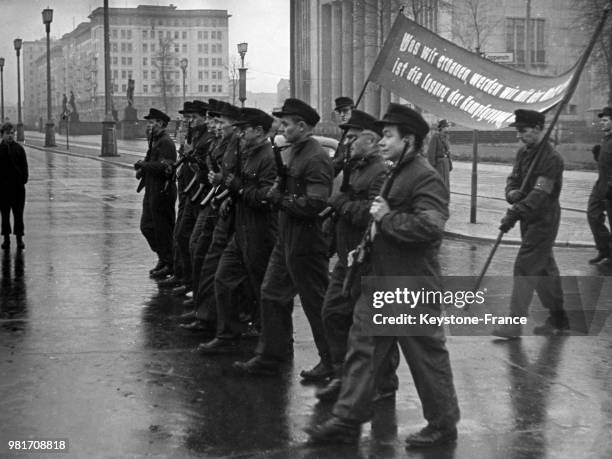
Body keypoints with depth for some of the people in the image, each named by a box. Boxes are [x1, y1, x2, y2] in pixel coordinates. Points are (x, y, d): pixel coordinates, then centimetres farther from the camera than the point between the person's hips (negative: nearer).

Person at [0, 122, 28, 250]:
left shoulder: (19, 149, 2)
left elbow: (24, 166, 4)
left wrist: (23, 180, -6)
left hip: (18, 186, 0)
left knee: (18, 214, 2)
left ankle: (19, 238, 7)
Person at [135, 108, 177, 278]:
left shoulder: (166, 143, -15)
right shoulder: (154, 141, 16)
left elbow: (164, 167, -25)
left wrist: (143, 165, -16)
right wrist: (142, 168, -1)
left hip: (162, 192, -10)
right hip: (152, 190, 10)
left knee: (163, 229, -2)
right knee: (146, 226, 14)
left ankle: (168, 264, 9)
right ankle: (162, 257, 25)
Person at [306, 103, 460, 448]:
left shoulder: (426, 178, -16)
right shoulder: (395, 174, 15)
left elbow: (430, 226, -30)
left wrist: (386, 218, -21)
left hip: (412, 286, -10)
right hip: (380, 280, 10)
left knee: (427, 355, 4)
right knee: (363, 347, 9)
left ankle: (443, 425, 18)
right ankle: (348, 421, 16)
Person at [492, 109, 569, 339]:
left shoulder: (551, 158, -19)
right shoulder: (523, 152, 8)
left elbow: (540, 194, -27)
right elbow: (513, 178, 8)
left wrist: (516, 212, -37)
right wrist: (512, 193, -17)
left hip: (544, 220, -9)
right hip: (528, 218, 9)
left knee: (525, 267, -11)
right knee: (544, 268, 15)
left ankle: (515, 324, -9)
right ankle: (558, 319, 26)